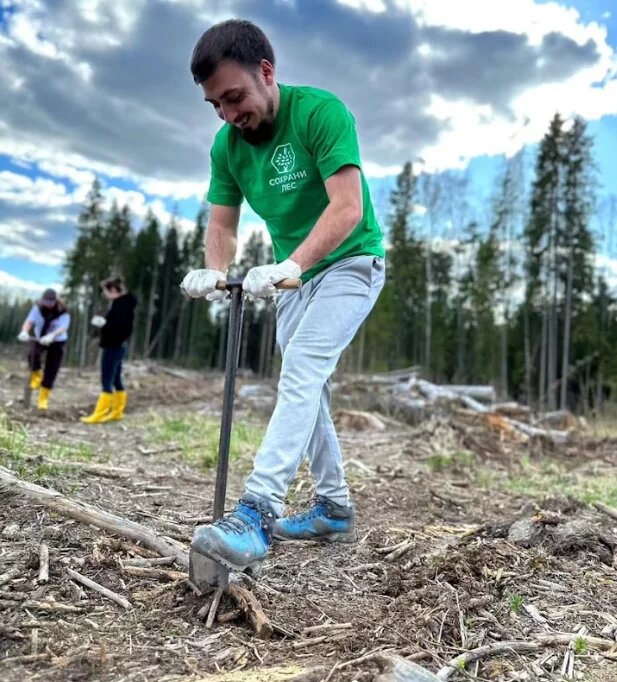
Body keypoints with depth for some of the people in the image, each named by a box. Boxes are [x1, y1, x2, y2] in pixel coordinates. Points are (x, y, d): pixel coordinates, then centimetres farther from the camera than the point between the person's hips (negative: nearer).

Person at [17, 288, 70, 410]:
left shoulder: (63, 312, -20)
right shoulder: (38, 307, -11)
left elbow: (62, 328, -35)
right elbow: (29, 320, -24)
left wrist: (51, 336, -56)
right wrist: (24, 332, -46)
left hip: (57, 342, -1)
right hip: (38, 338, 2)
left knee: (50, 372, -2)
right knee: (32, 354, -33)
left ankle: (43, 399, 13)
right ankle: (36, 375, -2)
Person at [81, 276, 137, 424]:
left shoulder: (122, 306, -18)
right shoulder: (121, 304, 12)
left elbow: (124, 328, -26)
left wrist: (104, 324, -20)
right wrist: (103, 321, 6)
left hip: (113, 347, -10)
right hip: (116, 347, 10)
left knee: (107, 382, -5)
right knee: (116, 381, 13)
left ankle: (99, 415, -1)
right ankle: (117, 412, 20)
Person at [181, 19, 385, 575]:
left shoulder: (321, 111, -20)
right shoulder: (227, 144, -2)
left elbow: (347, 207, -30)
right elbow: (222, 222, -1)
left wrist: (288, 266, -42)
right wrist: (213, 271, -22)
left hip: (350, 264, -7)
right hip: (296, 275, 7)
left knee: (301, 373, -24)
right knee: (306, 387, 8)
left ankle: (256, 517, -26)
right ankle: (335, 508, 21)